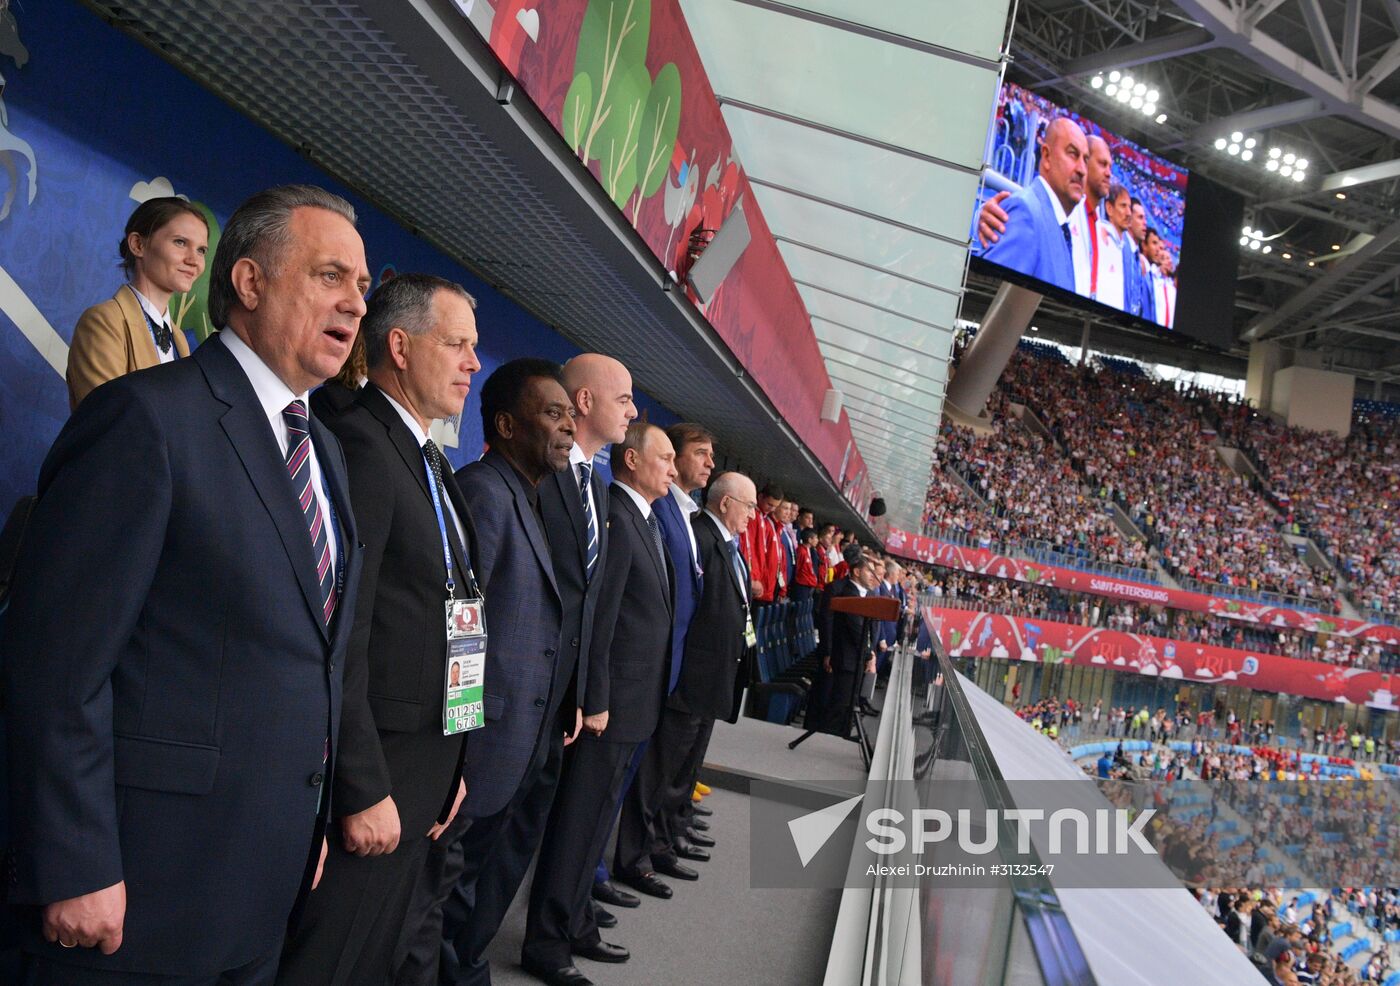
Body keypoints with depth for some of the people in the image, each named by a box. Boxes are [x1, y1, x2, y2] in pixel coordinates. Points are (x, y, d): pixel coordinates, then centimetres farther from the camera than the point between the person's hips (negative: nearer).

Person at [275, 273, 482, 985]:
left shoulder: (429, 460, 15)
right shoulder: (358, 444, -16)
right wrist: (364, 791, -21)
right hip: (374, 778, -9)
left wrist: (449, 763, 17)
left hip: (422, 778, 9)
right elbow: (341, 637, -22)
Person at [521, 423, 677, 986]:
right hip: (609, 704, -9)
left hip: (633, 705, 10)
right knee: (577, 825, 1)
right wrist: (595, 702, -20)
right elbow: (597, 619, -20)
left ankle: (576, 927, 30)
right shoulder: (614, 517, -17)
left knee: (595, 822, 18)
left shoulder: (643, 520, 14)